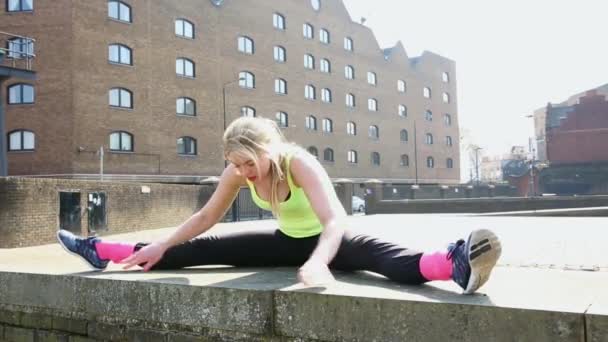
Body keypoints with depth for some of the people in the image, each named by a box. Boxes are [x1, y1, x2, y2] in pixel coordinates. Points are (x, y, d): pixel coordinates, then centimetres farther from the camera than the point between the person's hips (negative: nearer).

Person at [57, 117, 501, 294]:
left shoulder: (301, 164, -32)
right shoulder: (238, 173, -14)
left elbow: (336, 219, -45)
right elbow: (207, 217, -1)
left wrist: (319, 261, -65)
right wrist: (161, 246, -4)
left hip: (326, 240, -5)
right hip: (286, 241, 5)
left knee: (374, 253, -39)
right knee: (203, 249, 2)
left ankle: (452, 264, -65)